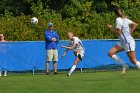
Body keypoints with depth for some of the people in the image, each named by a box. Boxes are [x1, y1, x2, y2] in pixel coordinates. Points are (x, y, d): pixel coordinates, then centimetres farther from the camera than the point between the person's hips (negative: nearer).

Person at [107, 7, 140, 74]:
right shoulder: (125, 19, 8)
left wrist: (111, 28, -6)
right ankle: (124, 66, 5)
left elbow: (118, 32, -20)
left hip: (128, 42, -9)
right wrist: (130, 33, 13)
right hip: (123, 42, 9)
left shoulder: (118, 19, -17)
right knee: (110, 53, 1)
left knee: (133, 61, -3)